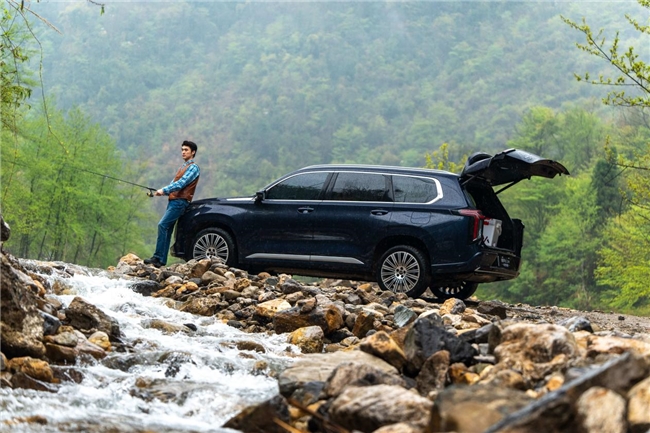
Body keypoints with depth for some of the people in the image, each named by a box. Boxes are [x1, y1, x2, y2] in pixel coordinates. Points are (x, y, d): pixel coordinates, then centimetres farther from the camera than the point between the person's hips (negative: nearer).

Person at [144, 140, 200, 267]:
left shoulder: (193, 167, -4)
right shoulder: (182, 167, 25)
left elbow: (181, 183, -16)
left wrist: (164, 190, -19)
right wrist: (162, 191, 1)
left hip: (180, 202, -9)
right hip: (173, 201, 9)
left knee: (162, 225, -19)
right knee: (167, 230, 5)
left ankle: (158, 258, -22)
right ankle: (162, 260, 6)